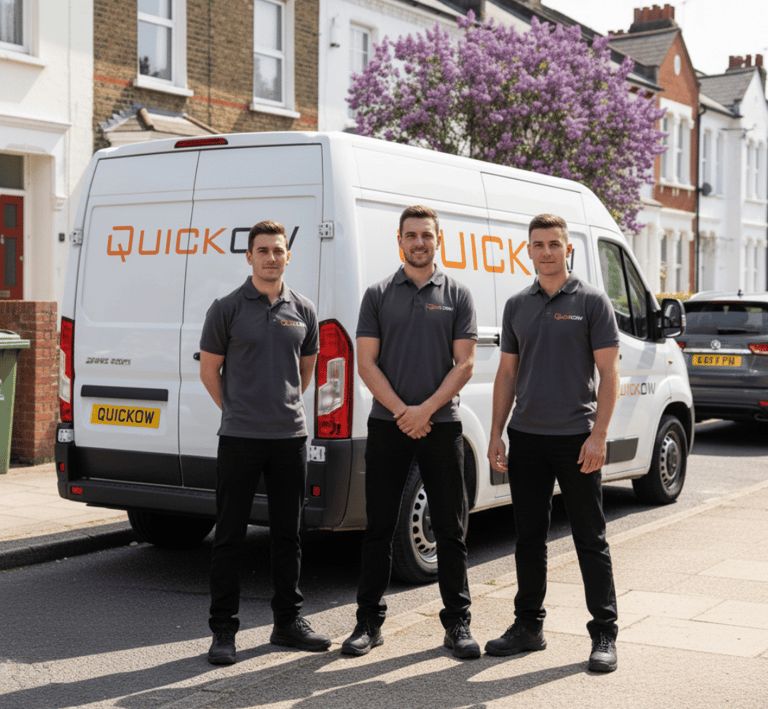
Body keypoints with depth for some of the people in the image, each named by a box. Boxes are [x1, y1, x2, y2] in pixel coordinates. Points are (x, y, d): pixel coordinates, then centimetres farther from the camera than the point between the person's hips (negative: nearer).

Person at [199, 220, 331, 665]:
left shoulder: (303, 311, 8)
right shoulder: (227, 309, -2)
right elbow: (210, 370, 5)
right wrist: (239, 410, 9)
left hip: (291, 436, 3)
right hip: (240, 438, -3)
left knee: (288, 534, 10)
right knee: (230, 535, 0)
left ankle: (289, 621, 21)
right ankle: (224, 631, 8)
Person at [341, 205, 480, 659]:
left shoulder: (457, 296, 5)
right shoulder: (378, 295, 6)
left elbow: (464, 364, -1)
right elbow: (366, 363, 1)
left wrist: (426, 409, -13)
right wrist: (402, 411, -11)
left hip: (442, 424, 0)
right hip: (388, 425, 1)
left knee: (451, 530, 3)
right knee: (379, 528, 5)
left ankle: (458, 623, 12)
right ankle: (370, 622, 14)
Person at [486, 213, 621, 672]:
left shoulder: (592, 302, -2)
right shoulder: (517, 306, 11)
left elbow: (609, 372, -5)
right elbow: (507, 373, 14)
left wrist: (598, 435, -14)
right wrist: (496, 434, 8)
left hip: (576, 437, -4)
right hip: (526, 437, 5)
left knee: (590, 540, 1)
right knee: (529, 536, 10)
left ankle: (605, 635, 8)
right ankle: (529, 626, 21)